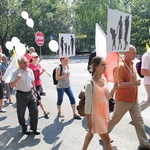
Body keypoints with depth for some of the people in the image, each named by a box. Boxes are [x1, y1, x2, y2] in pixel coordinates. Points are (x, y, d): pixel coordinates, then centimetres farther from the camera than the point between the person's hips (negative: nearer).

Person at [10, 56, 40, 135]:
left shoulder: (30, 71, 2)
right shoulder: (16, 72, -14)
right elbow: (12, 85, -19)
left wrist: (34, 90, 18)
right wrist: (17, 78, -34)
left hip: (30, 93, 4)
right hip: (21, 94, -4)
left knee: (34, 110, 4)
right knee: (21, 113, 7)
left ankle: (34, 128, 20)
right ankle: (24, 128, 28)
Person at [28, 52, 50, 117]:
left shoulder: (38, 65, 8)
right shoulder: (30, 65, -12)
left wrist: (42, 71, -6)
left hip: (38, 83, 7)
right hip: (33, 84, -7)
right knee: (39, 97, -7)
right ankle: (44, 111, -5)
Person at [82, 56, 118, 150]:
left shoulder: (104, 80, -1)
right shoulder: (90, 84, -24)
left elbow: (107, 97, 7)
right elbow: (88, 103, -19)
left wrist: (114, 88, -10)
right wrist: (88, 120, -14)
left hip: (103, 111, 8)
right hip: (95, 113, -7)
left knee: (91, 132, 26)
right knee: (106, 139, 2)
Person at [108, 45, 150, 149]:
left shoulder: (131, 65, 9)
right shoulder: (120, 66, -18)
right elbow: (118, 84, -24)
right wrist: (133, 83, -32)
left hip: (134, 100, 8)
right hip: (123, 100, -8)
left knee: (139, 121, 10)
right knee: (114, 120, 9)